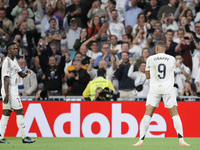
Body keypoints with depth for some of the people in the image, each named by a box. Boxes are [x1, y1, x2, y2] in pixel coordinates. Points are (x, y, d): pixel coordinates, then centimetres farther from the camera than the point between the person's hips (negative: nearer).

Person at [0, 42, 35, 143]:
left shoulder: (14, 61, 16)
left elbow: (21, 74, 22)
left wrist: (25, 73, -2)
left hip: (13, 90, 10)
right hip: (9, 90, -10)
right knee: (20, 112, -8)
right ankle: (24, 137, -7)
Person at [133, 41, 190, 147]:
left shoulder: (150, 59, 3)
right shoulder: (171, 59, 5)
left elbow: (148, 76, 11)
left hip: (154, 89, -1)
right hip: (168, 89, 1)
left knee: (147, 114, 0)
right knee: (175, 114, 4)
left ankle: (141, 140, -7)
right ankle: (181, 140, -3)